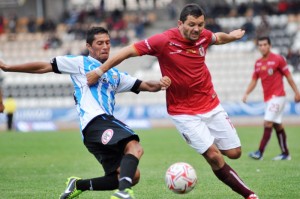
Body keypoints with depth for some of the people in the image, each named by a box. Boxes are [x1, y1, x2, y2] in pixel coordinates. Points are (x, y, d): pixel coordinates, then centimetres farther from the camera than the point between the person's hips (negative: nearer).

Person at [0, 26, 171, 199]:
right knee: (135, 147, -31)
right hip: (95, 120, -8)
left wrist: (159, 84, 4)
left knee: (132, 176, -2)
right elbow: (45, 67, 12)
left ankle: (78, 185, 11)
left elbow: (145, 86, 27)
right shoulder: (81, 63, 13)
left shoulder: (115, 75, 31)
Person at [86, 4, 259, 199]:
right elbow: (129, 51, -14)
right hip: (184, 112, -5)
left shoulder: (204, 36, -4)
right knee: (213, 155, -15)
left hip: (212, 105, 5)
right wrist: (100, 71, -13)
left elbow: (218, 38, 23)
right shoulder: (164, 40, -19)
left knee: (234, 153, 4)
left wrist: (231, 36, 7)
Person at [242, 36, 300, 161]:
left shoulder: (278, 59, -7)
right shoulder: (258, 63, 11)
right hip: (268, 98, 7)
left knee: (268, 123, -14)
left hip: (277, 96, -7)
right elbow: (254, 81, 13)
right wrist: (246, 93, -1)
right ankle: (285, 153, 17)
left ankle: (260, 153, -18)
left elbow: (288, 76, -4)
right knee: (277, 125, 10)